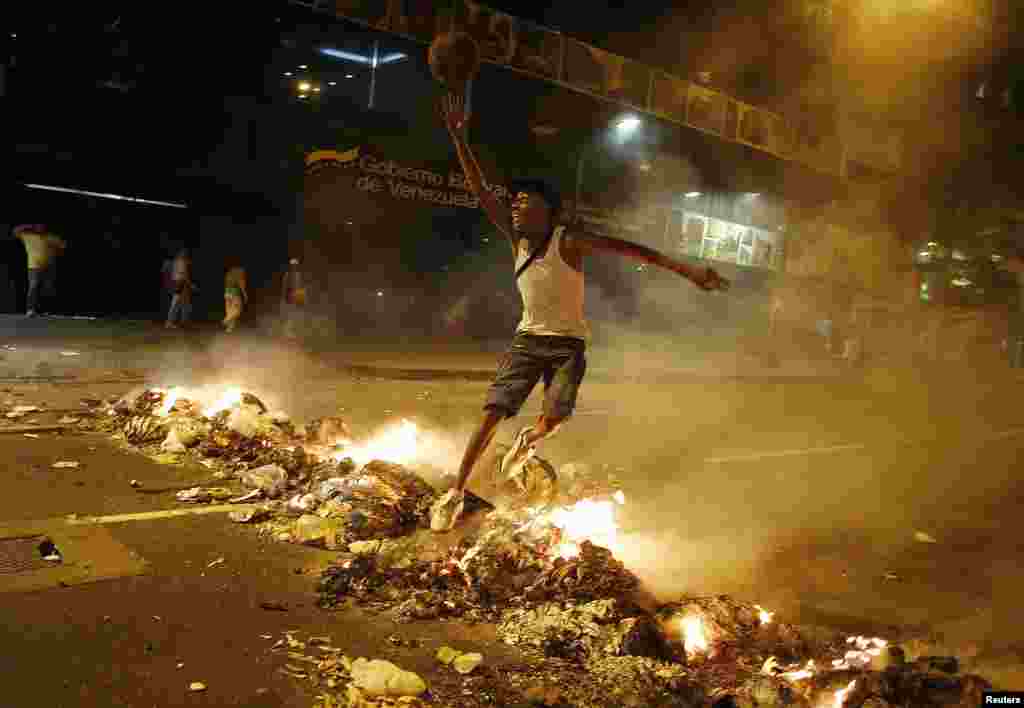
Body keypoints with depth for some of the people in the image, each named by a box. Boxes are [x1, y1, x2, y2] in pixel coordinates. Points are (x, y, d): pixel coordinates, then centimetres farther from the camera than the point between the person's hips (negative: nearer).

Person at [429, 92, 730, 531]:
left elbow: (629, 249, -23)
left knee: (555, 417, -21)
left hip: (568, 344, -3)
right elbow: (480, 192, -5)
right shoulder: (517, 238, -2)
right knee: (492, 412, -8)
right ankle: (455, 493, 1)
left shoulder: (569, 241, -16)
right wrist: (458, 138, -13)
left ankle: (527, 442, 17)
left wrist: (686, 270, -30)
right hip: (528, 339, 3)